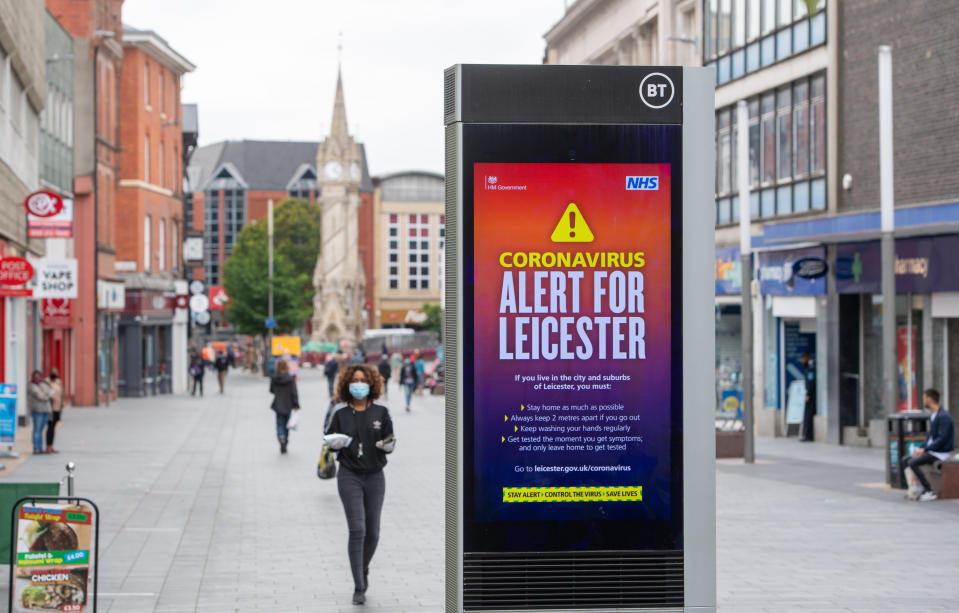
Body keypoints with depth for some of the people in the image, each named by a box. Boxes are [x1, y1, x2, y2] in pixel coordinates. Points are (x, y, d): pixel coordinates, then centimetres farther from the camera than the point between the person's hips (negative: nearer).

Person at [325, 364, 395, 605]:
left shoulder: (381, 412, 2)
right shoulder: (340, 412, -1)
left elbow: (390, 442, 7)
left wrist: (385, 445, -16)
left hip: (375, 476, 2)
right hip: (349, 476, -2)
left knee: (372, 532, 7)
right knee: (357, 529, -13)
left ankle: (364, 569, 38)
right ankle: (359, 587, -8)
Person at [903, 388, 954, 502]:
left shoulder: (944, 416, -19)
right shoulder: (933, 416, 13)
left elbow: (942, 439, -24)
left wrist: (924, 449, -21)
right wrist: (920, 448, 4)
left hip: (941, 453, -10)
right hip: (932, 450, 10)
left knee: (913, 463, -23)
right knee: (905, 460, 3)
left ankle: (929, 491, -19)